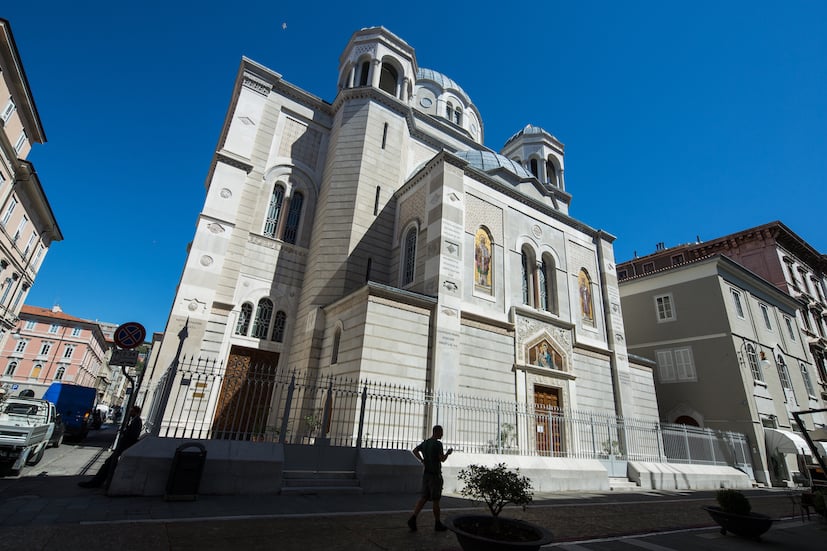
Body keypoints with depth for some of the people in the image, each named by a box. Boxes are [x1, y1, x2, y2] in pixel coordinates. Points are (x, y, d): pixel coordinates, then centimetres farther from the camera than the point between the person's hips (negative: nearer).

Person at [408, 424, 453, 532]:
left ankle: (413, 518, -4)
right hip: (435, 475, -7)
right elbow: (442, 459, -18)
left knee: (424, 498, 8)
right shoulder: (438, 444, -16)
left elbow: (415, 450, 15)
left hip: (426, 474, 7)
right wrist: (448, 453, 1)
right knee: (436, 500, 5)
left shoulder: (425, 443, 9)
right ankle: (437, 524, 17)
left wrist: (422, 461, 11)